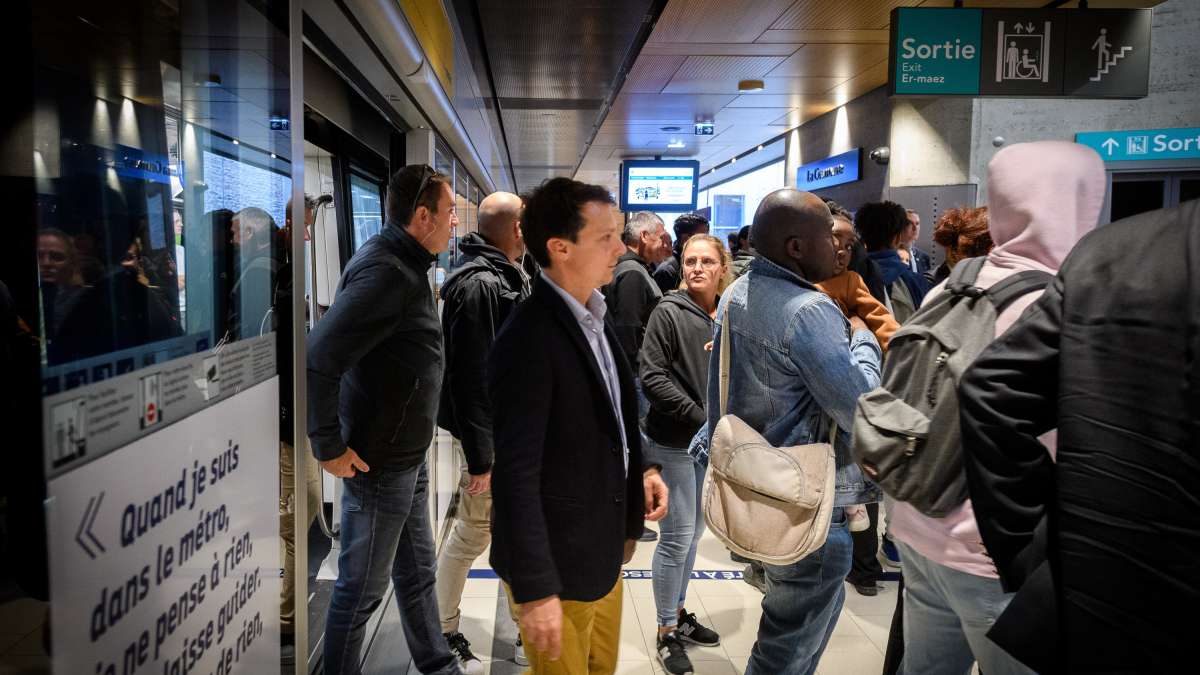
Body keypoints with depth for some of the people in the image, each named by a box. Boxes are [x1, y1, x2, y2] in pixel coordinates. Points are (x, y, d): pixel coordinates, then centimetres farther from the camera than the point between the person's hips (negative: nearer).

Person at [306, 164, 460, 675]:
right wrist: (329, 448, -23)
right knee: (362, 588, 8)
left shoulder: (405, 263, 7)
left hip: (409, 458, 9)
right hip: (378, 464, -9)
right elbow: (317, 359, -32)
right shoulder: (385, 271, -24)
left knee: (417, 571, 22)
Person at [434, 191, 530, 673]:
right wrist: (479, 455, -23)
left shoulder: (509, 277, 9)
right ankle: (444, 633, 22)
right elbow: (469, 376, -25)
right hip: (492, 433, -9)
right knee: (473, 533, 4)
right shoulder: (479, 285, -21)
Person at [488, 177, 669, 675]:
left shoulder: (592, 315, 3)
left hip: (603, 546, 8)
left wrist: (639, 469, 1)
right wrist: (535, 590, -22)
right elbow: (515, 476, -24)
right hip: (557, 562, -8)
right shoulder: (528, 341, -25)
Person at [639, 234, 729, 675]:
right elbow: (652, 377, -16)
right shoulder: (669, 312, -11)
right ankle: (667, 634, 15)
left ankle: (679, 614, 33)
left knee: (693, 532, 17)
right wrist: (700, 416, -19)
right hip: (673, 441, -6)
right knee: (677, 537, 0)